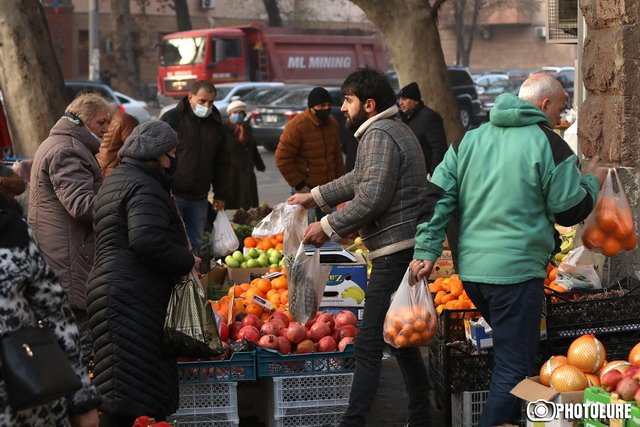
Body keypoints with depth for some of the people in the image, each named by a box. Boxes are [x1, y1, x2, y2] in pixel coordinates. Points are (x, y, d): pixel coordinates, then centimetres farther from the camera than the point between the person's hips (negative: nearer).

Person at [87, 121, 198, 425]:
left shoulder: (116, 180, 23)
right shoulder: (143, 186, -11)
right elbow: (147, 241, -25)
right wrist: (187, 261, -11)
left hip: (113, 291, 11)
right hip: (131, 297, -11)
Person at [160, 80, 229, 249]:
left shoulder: (216, 124, 11)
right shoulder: (171, 119, -5)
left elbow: (222, 163, 18)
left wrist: (220, 195, 14)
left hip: (199, 198, 5)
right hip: (173, 195, -5)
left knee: (196, 243, 8)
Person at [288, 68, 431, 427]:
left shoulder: (378, 134, -13)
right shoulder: (396, 129, 20)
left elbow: (371, 199, -21)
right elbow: (361, 179, 31)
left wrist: (328, 227, -13)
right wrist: (315, 196, 31)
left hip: (395, 251, -11)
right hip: (409, 247, 11)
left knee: (369, 345, -11)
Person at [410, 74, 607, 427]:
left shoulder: (470, 139, 11)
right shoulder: (547, 144, -8)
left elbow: (438, 195, 5)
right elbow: (570, 212, -5)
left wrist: (426, 249, 4)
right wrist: (591, 182, 14)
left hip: (470, 267, 7)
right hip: (517, 270, -7)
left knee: (509, 353, 26)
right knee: (514, 367, 0)